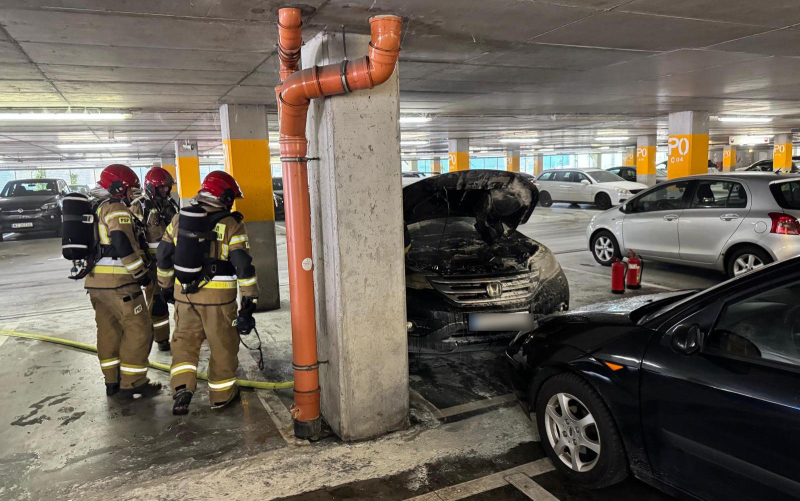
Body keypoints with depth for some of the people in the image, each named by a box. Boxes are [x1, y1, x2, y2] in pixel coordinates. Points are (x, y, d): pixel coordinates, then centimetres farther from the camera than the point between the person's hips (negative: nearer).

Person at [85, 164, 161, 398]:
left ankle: (112, 381, 24)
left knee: (109, 330, 16)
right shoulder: (118, 210, -11)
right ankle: (132, 382, 2)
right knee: (138, 329, -2)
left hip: (94, 281, 10)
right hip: (118, 282, -10)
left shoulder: (96, 210, 19)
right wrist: (140, 273, -16)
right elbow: (123, 245, -24)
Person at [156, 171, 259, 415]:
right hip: (218, 296, -4)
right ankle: (222, 395, 23)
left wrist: (166, 286, 25)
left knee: (184, 340, 17)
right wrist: (250, 299, -6)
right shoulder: (232, 225, -8)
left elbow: (164, 255, 13)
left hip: (184, 293, 4)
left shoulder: (179, 218, 6)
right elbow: (243, 265, -12)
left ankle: (182, 387, 2)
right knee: (222, 345, 11)